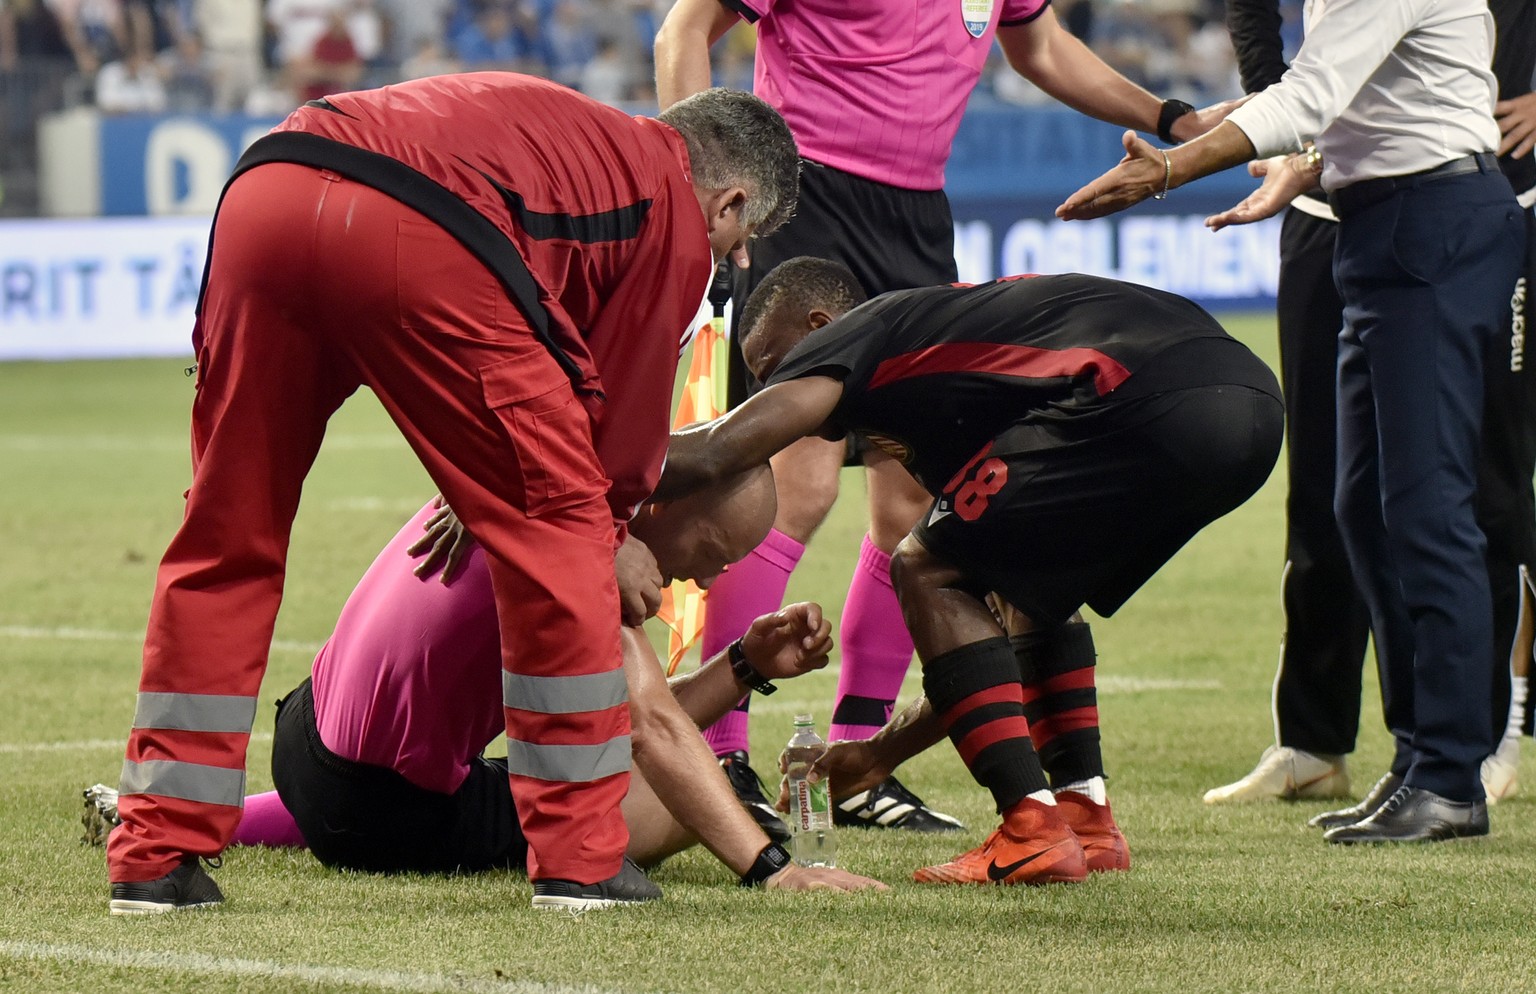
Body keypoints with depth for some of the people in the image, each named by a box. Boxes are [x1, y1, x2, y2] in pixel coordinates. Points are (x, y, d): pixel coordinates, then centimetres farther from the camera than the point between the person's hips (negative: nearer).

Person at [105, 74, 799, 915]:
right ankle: (580, 858, 10)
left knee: (227, 532, 17)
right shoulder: (679, 219, 20)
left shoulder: (577, 132, 41)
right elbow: (629, 392, 23)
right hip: (417, 236, -7)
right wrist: (612, 531, 39)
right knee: (557, 532, 8)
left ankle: (155, 854, 18)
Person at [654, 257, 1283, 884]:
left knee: (926, 571, 5)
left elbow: (713, 454, -6)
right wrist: (881, 754, 42)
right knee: (1027, 582, 30)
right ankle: (1087, 820, 20)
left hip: (1158, 407, -9)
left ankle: (1034, 832, -2)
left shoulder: (864, 335, 12)